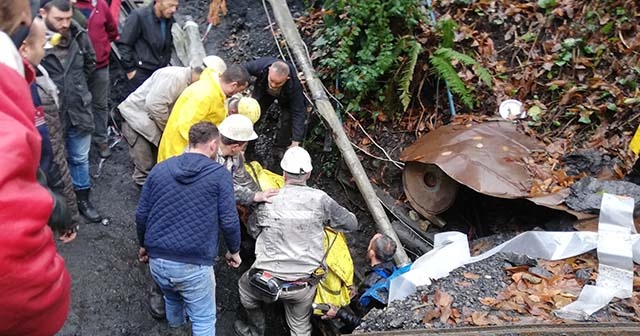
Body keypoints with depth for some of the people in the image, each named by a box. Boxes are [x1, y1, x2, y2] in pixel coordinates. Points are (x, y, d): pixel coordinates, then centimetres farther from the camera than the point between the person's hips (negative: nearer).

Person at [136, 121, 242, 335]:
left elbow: (141, 215, 8)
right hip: (194, 265, -6)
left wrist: (144, 245, 25)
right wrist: (234, 251, 9)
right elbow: (229, 221, -9)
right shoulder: (220, 175, -7)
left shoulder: (159, 169, 5)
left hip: (157, 261, 6)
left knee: (172, 298, 34)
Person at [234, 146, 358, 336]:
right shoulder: (320, 199, -8)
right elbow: (352, 224, 1)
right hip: (305, 285, 1)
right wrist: (325, 219, 20)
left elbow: (254, 228, 9)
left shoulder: (268, 201, -8)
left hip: (268, 282, -1)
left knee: (245, 285, 34)